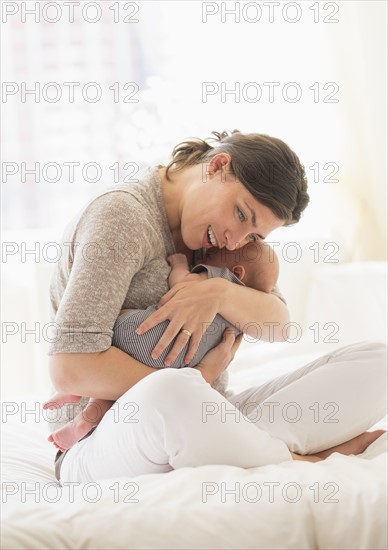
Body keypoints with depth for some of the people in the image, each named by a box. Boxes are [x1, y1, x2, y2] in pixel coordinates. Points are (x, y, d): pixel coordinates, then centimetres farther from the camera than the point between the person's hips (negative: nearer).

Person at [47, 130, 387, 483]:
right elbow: (71, 370, -21)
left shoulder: (207, 233, 13)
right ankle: (307, 462, -19)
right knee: (168, 398, -44)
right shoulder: (122, 216, -12)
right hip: (104, 446, -6)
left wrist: (219, 293, -17)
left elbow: (278, 325, 4)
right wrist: (199, 380, -14)